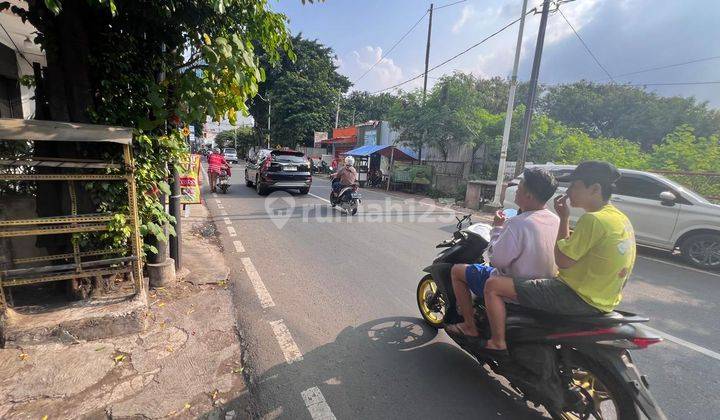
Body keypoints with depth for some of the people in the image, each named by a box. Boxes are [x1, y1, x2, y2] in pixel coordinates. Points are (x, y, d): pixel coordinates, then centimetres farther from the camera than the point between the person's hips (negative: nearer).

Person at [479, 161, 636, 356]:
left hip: (580, 298, -10)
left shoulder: (593, 219, -23)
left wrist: (564, 218, -13)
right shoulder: (620, 217, 8)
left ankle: (498, 344, 0)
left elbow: (562, 261, -18)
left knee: (493, 285, -12)